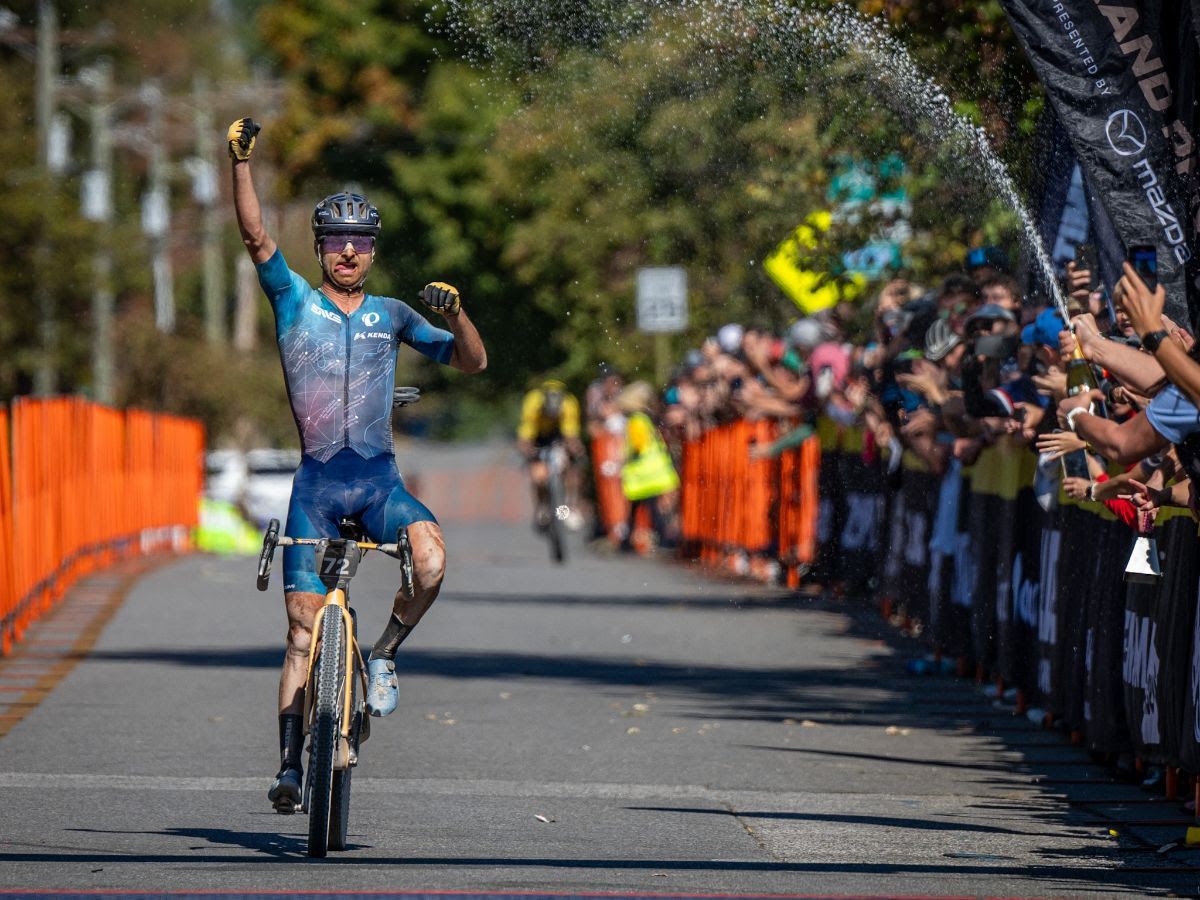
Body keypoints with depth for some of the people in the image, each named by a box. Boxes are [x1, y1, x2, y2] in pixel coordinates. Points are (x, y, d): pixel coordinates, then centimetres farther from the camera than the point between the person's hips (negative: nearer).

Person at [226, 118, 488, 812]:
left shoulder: (392, 315, 11)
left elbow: (472, 362, 11)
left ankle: (386, 654, -3)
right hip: (316, 483, -1)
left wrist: (456, 313, -9)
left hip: (380, 480, 1)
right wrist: (242, 160, -20)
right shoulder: (294, 300, 6)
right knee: (304, 625, -4)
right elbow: (256, 234, -7)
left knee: (432, 561, -29)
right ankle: (291, 764, 0)